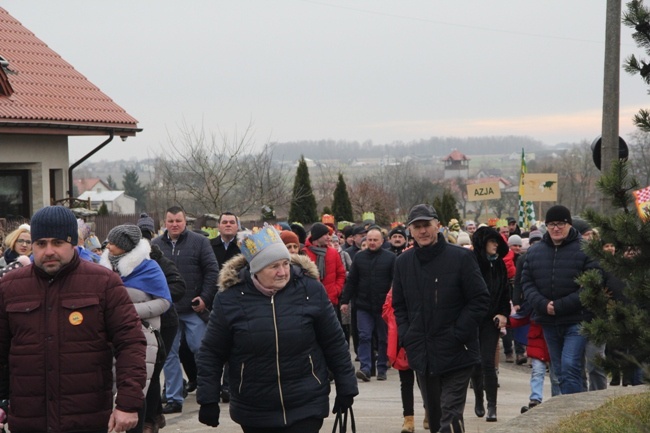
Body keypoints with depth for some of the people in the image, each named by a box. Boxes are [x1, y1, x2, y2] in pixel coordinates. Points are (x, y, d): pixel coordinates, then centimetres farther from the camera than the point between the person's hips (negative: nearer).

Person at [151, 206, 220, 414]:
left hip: (194, 309, -3)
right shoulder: (155, 245, 7)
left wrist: (205, 298, -9)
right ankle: (174, 398, 12)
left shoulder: (199, 242, 0)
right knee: (169, 354, 5)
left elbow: (212, 271, -2)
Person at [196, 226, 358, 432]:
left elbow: (334, 343, 3)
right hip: (253, 413, 1)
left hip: (307, 407, -1)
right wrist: (208, 400, -1)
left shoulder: (310, 290, -6)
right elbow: (211, 353, 1)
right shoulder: (230, 297, -7)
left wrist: (345, 388, 4)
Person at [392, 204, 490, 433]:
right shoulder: (403, 262, 7)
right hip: (421, 354, 5)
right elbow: (399, 305, 16)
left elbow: (480, 300, -7)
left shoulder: (461, 257, -8)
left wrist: (457, 335, -13)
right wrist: (406, 337, 2)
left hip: (456, 354, -5)